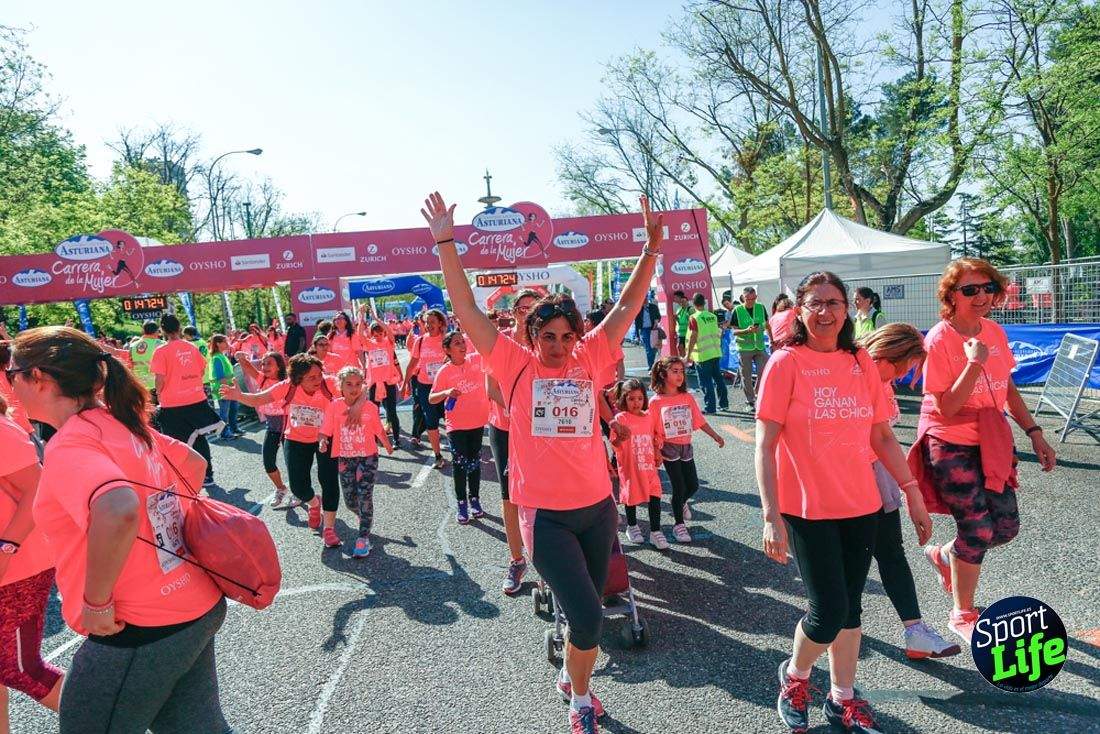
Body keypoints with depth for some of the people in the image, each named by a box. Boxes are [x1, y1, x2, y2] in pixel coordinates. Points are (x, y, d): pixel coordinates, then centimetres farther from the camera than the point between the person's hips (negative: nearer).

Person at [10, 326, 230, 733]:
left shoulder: (69, 444, -19)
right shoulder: (122, 424, 6)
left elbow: (118, 512, -38)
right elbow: (195, 463, 22)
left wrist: (96, 603, -25)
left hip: (141, 633, -8)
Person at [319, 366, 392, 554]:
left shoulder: (370, 407, -7)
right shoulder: (334, 406, -7)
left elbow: (379, 430, 7)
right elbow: (325, 431, -8)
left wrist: (388, 446, 17)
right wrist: (323, 442, -28)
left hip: (368, 457, -1)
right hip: (345, 458, 2)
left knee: (364, 495, -10)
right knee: (350, 500, 9)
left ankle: (364, 537, -2)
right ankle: (366, 517, 41)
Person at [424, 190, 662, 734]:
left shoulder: (589, 361, 3)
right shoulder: (516, 365, -4)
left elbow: (627, 307, 5)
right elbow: (466, 311, -6)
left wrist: (652, 248, 2)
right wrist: (445, 243, -8)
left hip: (598, 506, 4)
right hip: (546, 515, -4)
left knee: (589, 612, 18)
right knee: (588, 617, -7)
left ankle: (569, 678, 46)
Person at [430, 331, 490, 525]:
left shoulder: (477, 360, -5)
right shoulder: (444, 371, -10)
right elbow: (431, 399, -6)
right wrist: (447, 392, -24)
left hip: (478, 422, 2)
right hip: (456, 425, -2)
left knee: (475, 461, 15)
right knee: (459, 463, 3)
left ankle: (475, 500, 29)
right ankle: (461, 504, 18)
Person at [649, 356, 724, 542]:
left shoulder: (687, 397, 2)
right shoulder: (656, 401, -10)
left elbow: (700, 421, 5)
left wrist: (716, 436, 0)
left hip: (686, 448, 4)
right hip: (669, 449, -4)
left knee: (693, 486, 9)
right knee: (679, 487, 1)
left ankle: (680, 502, 43)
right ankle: (679, 524, 20)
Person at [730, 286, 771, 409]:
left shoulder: (761, 308, 4)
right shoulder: (737, 311, -5)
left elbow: (767, 325, 16)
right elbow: (734, 331, -7)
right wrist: (747, 331, -23)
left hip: (760, 347, 2)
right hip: (744, 348, -2)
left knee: (764, 373, -4)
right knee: (746, 376, 4)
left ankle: (757, 394, 19)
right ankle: (750, 401, 17)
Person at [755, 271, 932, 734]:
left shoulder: (861, 362, 5)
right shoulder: (785, 363, -10)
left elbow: (882, 436, 12)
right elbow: (765, 446, -13)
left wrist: (912, 492, 9)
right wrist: (771, 516, -18)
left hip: (862, 506, 5)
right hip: (808, 510, -5)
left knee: (850, 607, 14)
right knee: (829, 612, -3)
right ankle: (794, 675, 27)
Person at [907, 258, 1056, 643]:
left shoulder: (995, 332, 2)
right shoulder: (939, 340, -18)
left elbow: (1008, 389, 13)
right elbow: (946, 409, -21)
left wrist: (1034, 432, 7)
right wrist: (975, 363, -28)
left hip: (991, 441, 7)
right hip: (951, 445, -7)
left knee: (1006, 526, 8)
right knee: (978, 530, -2)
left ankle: (944, 555, 37)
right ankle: (963, 615, 19)